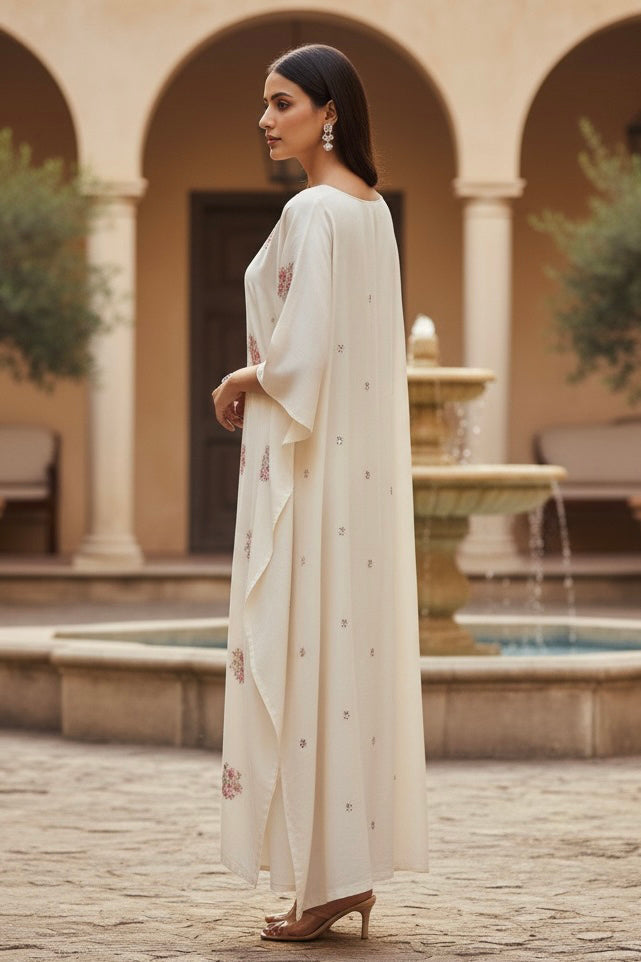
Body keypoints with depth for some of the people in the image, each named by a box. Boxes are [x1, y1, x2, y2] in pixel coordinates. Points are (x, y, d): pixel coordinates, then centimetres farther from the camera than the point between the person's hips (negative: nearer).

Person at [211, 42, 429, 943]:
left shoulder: (313, 212, -15)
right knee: (358, 646, 9)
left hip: (312, 466, -9)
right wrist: (262, 377, 11)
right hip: (364, 462, 9)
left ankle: (327, 877, -3)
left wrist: (240, 382, -3)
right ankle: (357, 867, 14)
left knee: (310, 647, -5)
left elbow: (301, 353, -21)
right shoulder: (373, 209, 13)